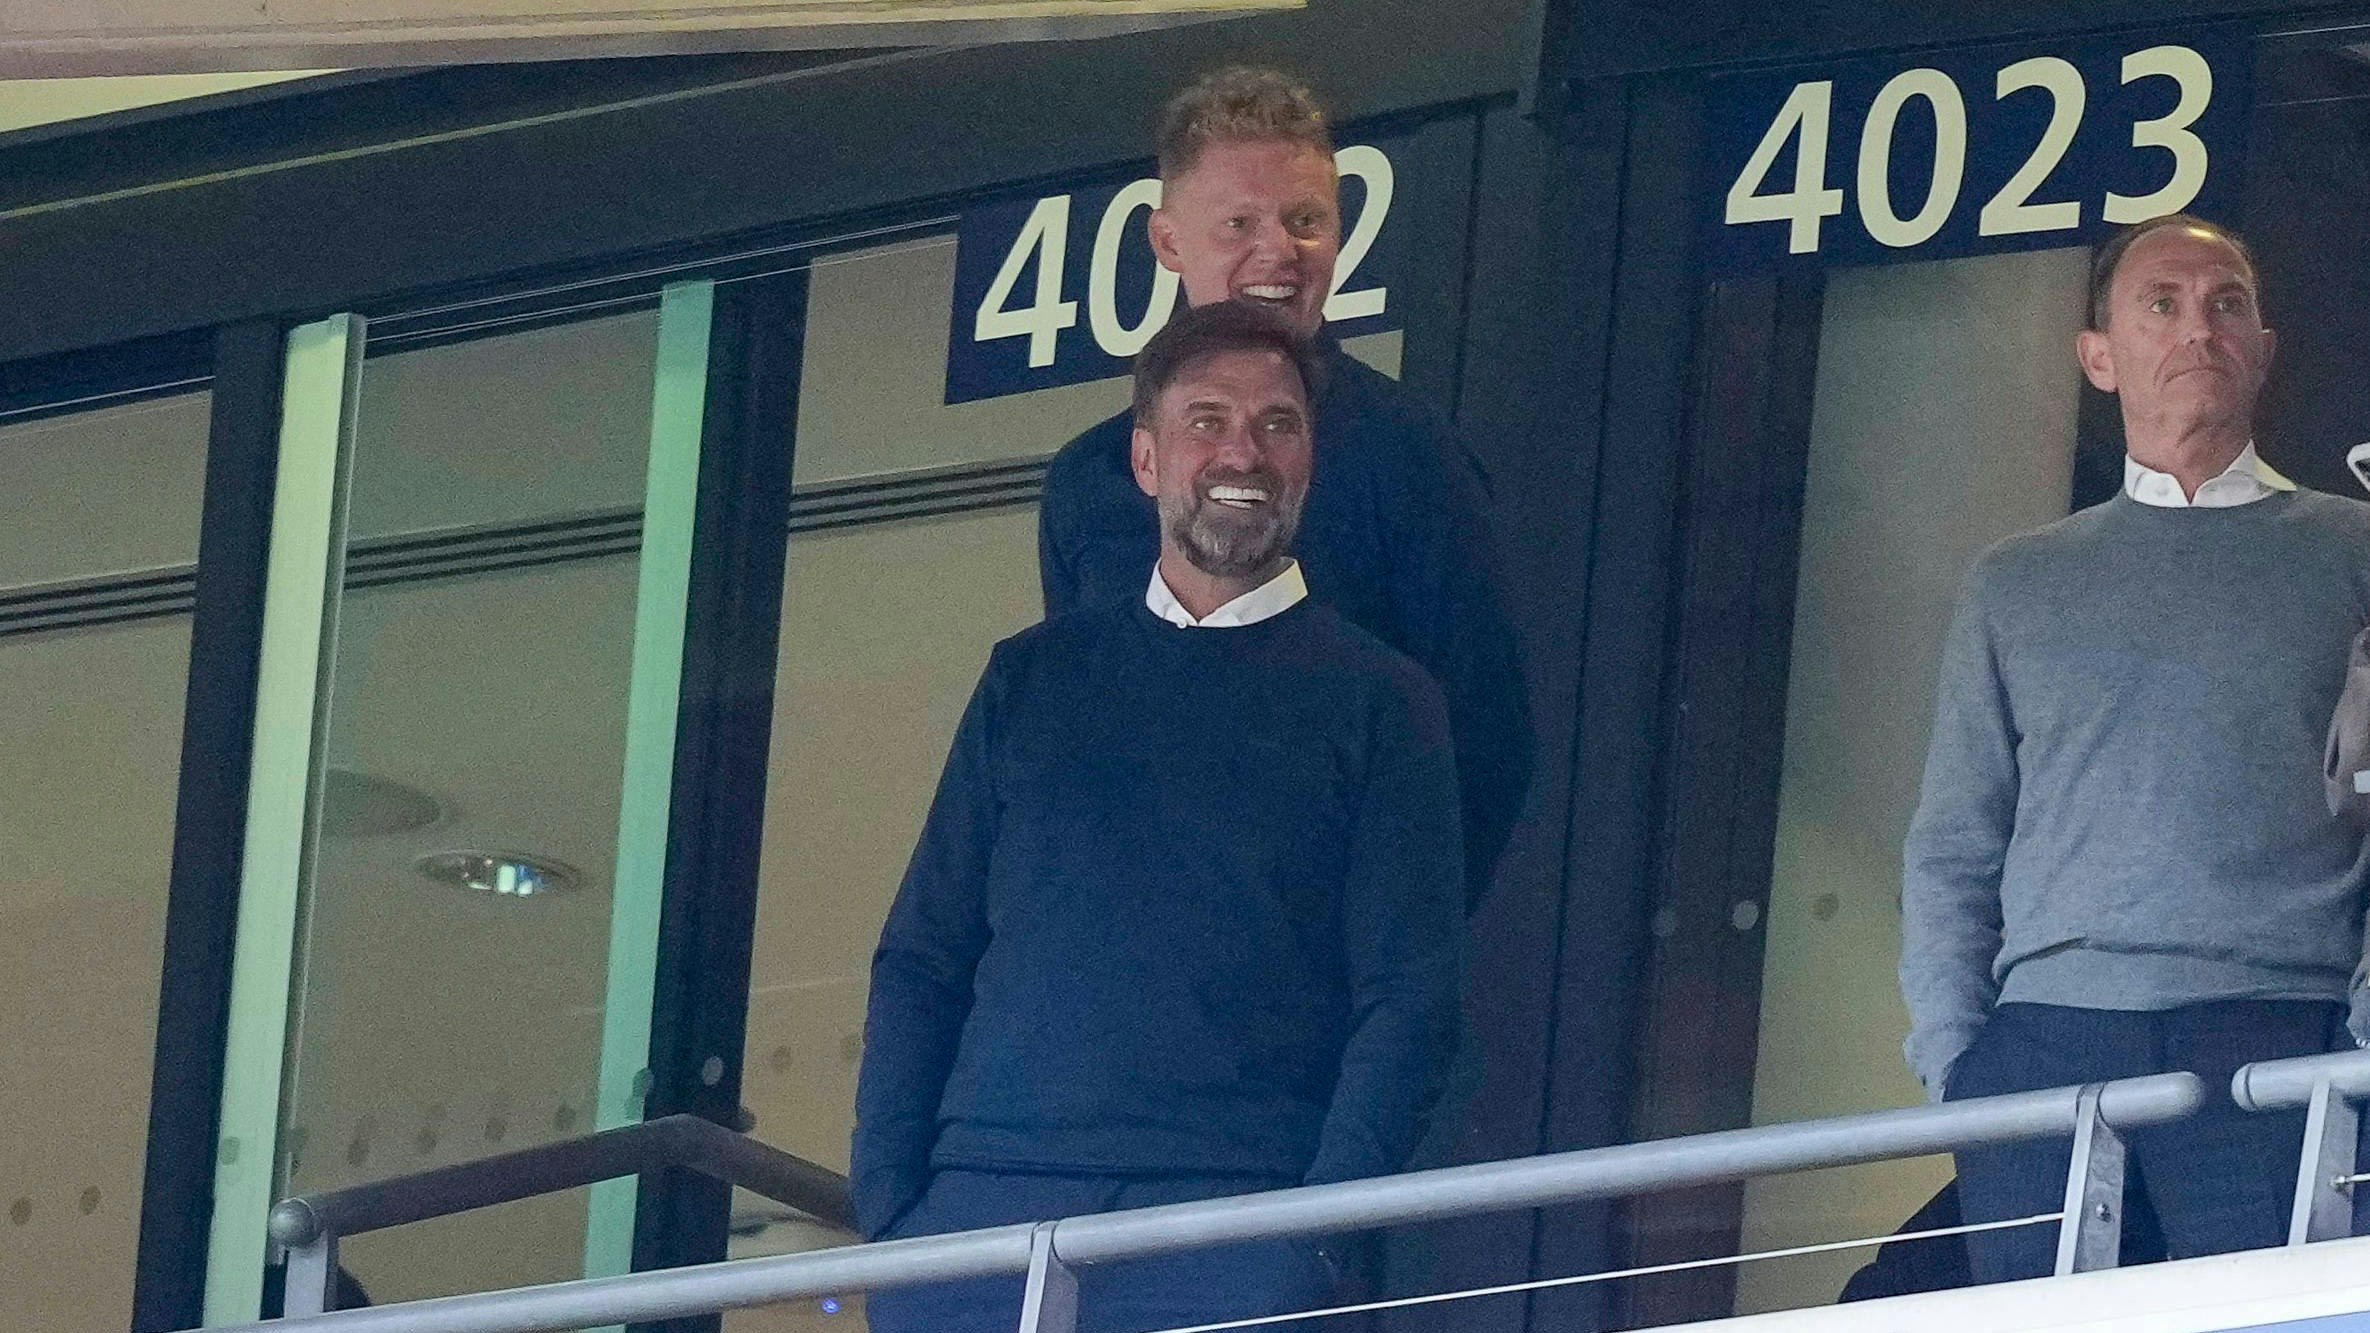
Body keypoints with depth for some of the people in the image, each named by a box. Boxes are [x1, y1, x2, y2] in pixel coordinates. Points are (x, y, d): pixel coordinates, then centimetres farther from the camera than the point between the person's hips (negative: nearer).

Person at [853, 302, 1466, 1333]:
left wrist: (1321, 1234, -11)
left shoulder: (1378, 701, 11)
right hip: (983, 1202, 2)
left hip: (1232, 1228, -2)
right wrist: (888, 1206, 1)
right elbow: (920, 959, 15)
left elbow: (1407, 1003, 3)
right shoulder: (1032, 677, 19)